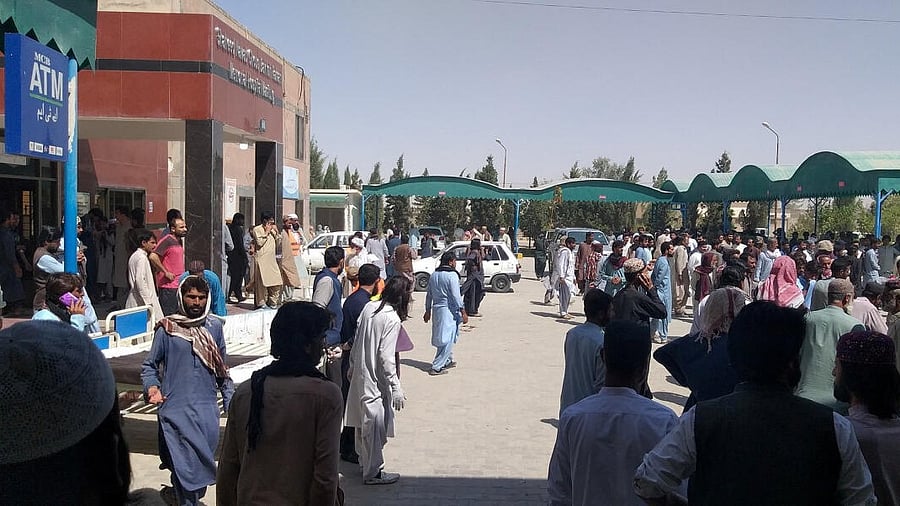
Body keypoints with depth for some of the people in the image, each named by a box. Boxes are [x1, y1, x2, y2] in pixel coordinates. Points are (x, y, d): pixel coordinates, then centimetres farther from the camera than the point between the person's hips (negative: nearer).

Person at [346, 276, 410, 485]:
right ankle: (373, 472, 14)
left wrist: (352, 366, 20)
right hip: (376, 380, -8)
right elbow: (386, 357, -22)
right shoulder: (392, 319, -20)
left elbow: (356, 340, 8)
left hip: (360, 374, 8)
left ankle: (365, 462, 37)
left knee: (364, 420, 20)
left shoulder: (369, 307, 1)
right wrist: (396, 388, -18)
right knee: (375, 423, 3)